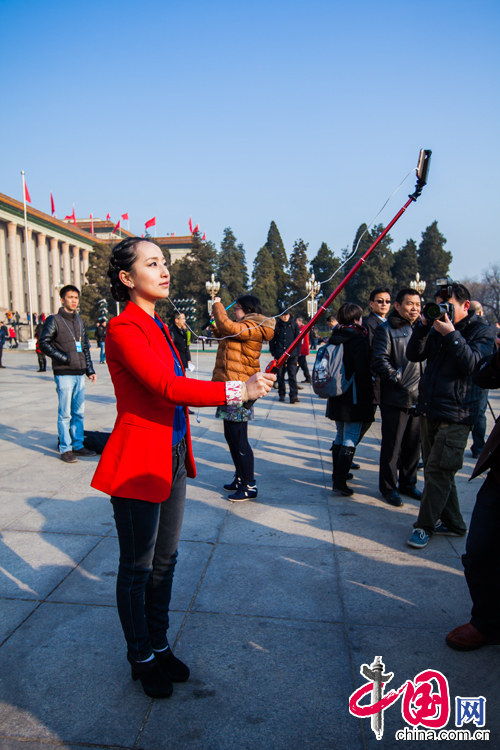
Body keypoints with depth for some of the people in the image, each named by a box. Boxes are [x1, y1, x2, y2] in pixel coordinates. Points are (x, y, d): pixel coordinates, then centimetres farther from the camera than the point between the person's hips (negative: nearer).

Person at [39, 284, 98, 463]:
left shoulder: (80, 321, 16)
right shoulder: (54, 320, -1)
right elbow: (43, 343, -7)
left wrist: (90, 370, 15)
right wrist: (65, 358, -12)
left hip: (79, 374, 6)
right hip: (64, 374, -5)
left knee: (78, 413, 9)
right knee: (65, 414, -2)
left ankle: (77, 445, 18)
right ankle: (65, 449, 6)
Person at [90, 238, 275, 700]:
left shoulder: (158, 327, 14)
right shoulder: (124, 328, -15)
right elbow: (165, 386, -27)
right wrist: (237, 390, -26)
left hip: (171, 459, 9)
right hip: (138, 463, -9)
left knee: (165, 560, 19)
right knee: (137, 567, 9)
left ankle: (160, 646, 38)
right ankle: (142, 659, 29)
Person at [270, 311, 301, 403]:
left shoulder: (294, 325, 4)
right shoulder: (276, 326, 3)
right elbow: (272, 340, 9)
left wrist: (297, 353, 3)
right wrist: (273, 353, 4)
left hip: (292, 354, -1)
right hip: (279, 355, 1)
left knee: (292, 375, -5)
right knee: (280, 375, 8)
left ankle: (294, 396, -6)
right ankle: (281, 394, 20)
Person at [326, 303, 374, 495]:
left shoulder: (334, 339, 7)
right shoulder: (359, 340, -15)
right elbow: (363, 371, -17)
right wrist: (369, 393, -7)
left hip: (336, 397, 8)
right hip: (354, 398, -7)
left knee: (340, 436, 20)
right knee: (351, 439, -2)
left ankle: (338, 472, 32)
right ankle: (340, 480, -4)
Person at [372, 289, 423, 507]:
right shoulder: (386, 329, -4)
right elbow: (379, 361, -12)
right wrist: (398, 379, -18)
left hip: (418, 398, 6)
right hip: (395, 399, -6)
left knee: (414, 445, 15)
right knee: (392, 446, 2)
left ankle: (408, 483, 30)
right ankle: (389, 487, 16)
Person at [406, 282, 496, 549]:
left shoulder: (482, 332, -1)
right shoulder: (437, 328, 14)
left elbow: (471, 364, -17)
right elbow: (414, 355, 3)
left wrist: (451, 335, -22)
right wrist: (423, 326, -9)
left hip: (456, 415, -6)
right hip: (429, 411, 6)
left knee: (438, 471, -7)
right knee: (438, 470, 13)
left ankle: (425, 526, 5)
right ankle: (452, 523, 26)